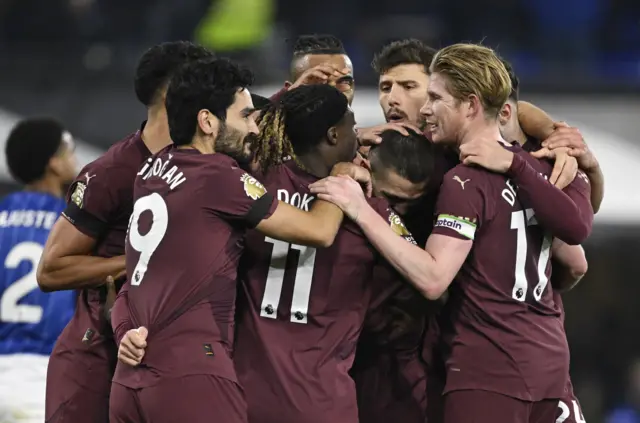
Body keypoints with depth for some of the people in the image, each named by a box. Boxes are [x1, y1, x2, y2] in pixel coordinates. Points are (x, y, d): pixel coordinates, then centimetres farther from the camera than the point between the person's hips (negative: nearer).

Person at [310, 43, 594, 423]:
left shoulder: (466, 182, -14)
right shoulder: (534, 169, 10)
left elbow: (432, 279, -24)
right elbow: (575, 262, 16)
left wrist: (361, 211, -22)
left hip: (492, 367, -9)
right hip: (549, 358, 9)